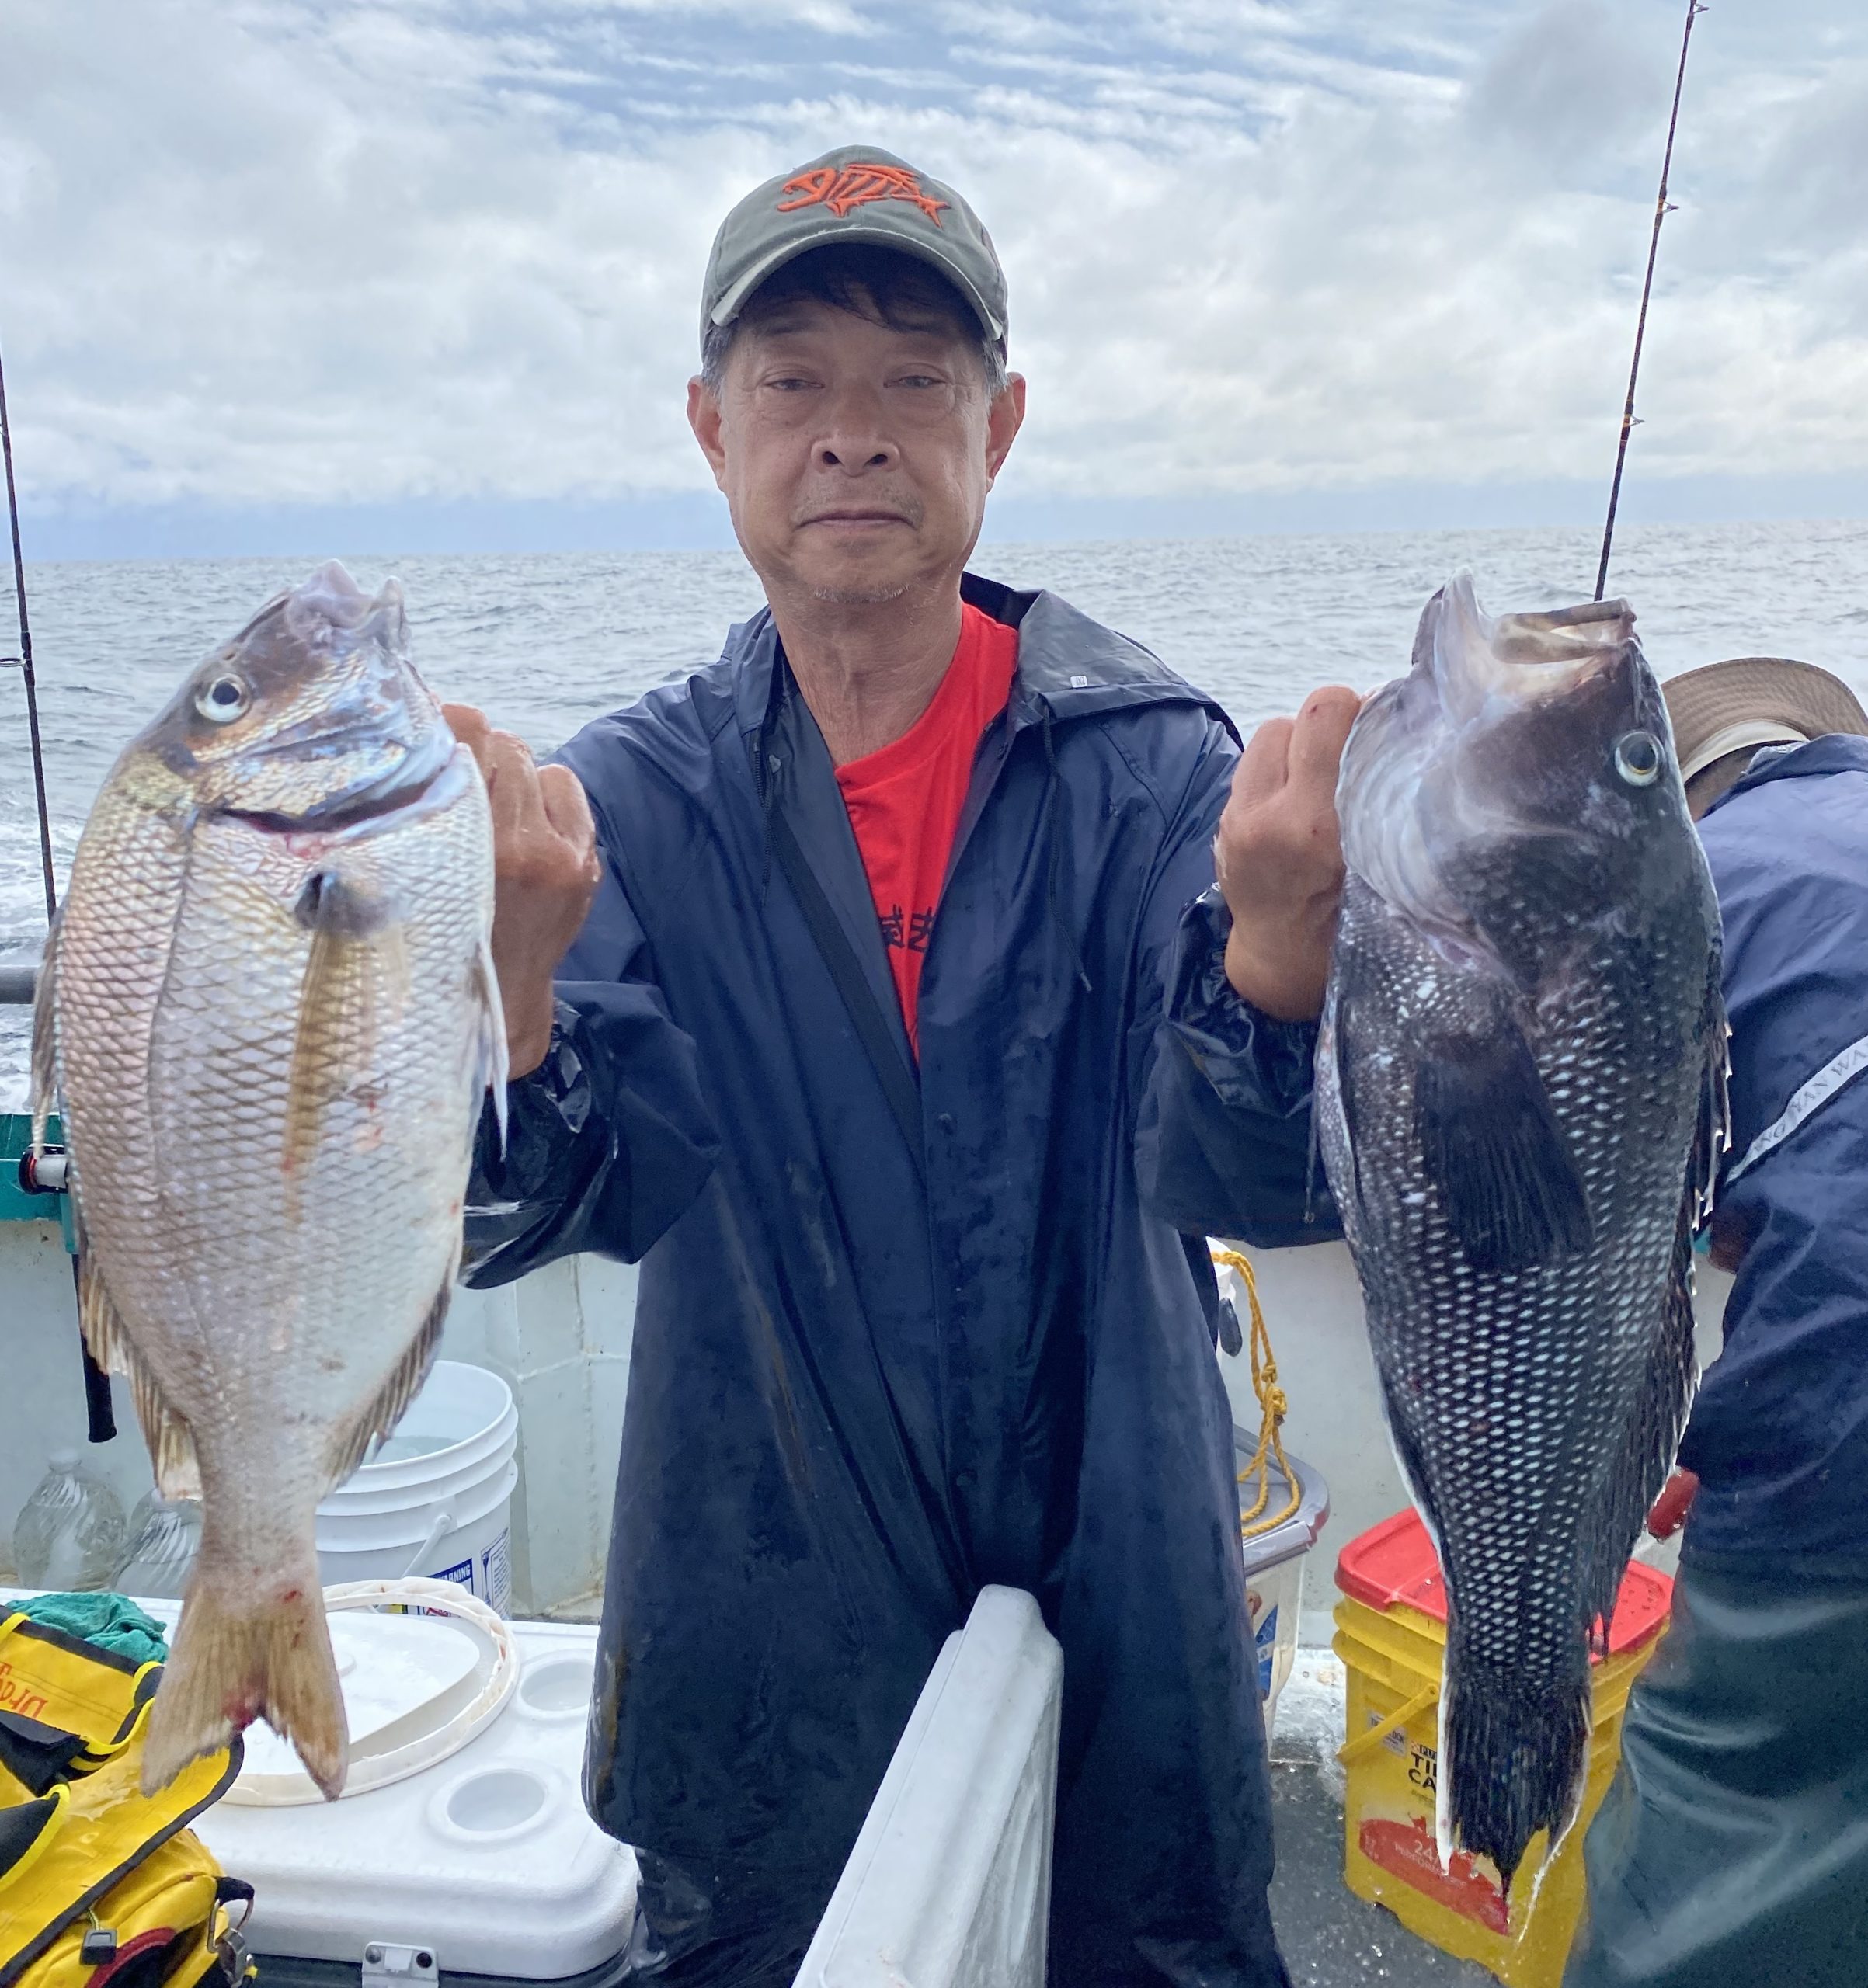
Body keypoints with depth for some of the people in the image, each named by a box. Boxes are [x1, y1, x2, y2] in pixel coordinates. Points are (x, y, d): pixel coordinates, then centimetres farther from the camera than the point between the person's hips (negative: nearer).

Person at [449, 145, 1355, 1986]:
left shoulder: (1148, 763, -11)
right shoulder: (630, 795, -8)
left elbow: (1243, 1181, -21)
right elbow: (520, 1213, -20)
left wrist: (1279, 937, -41)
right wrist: (505, 972, -40)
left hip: (1117, 1592, 0)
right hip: (762, 1612, 1)